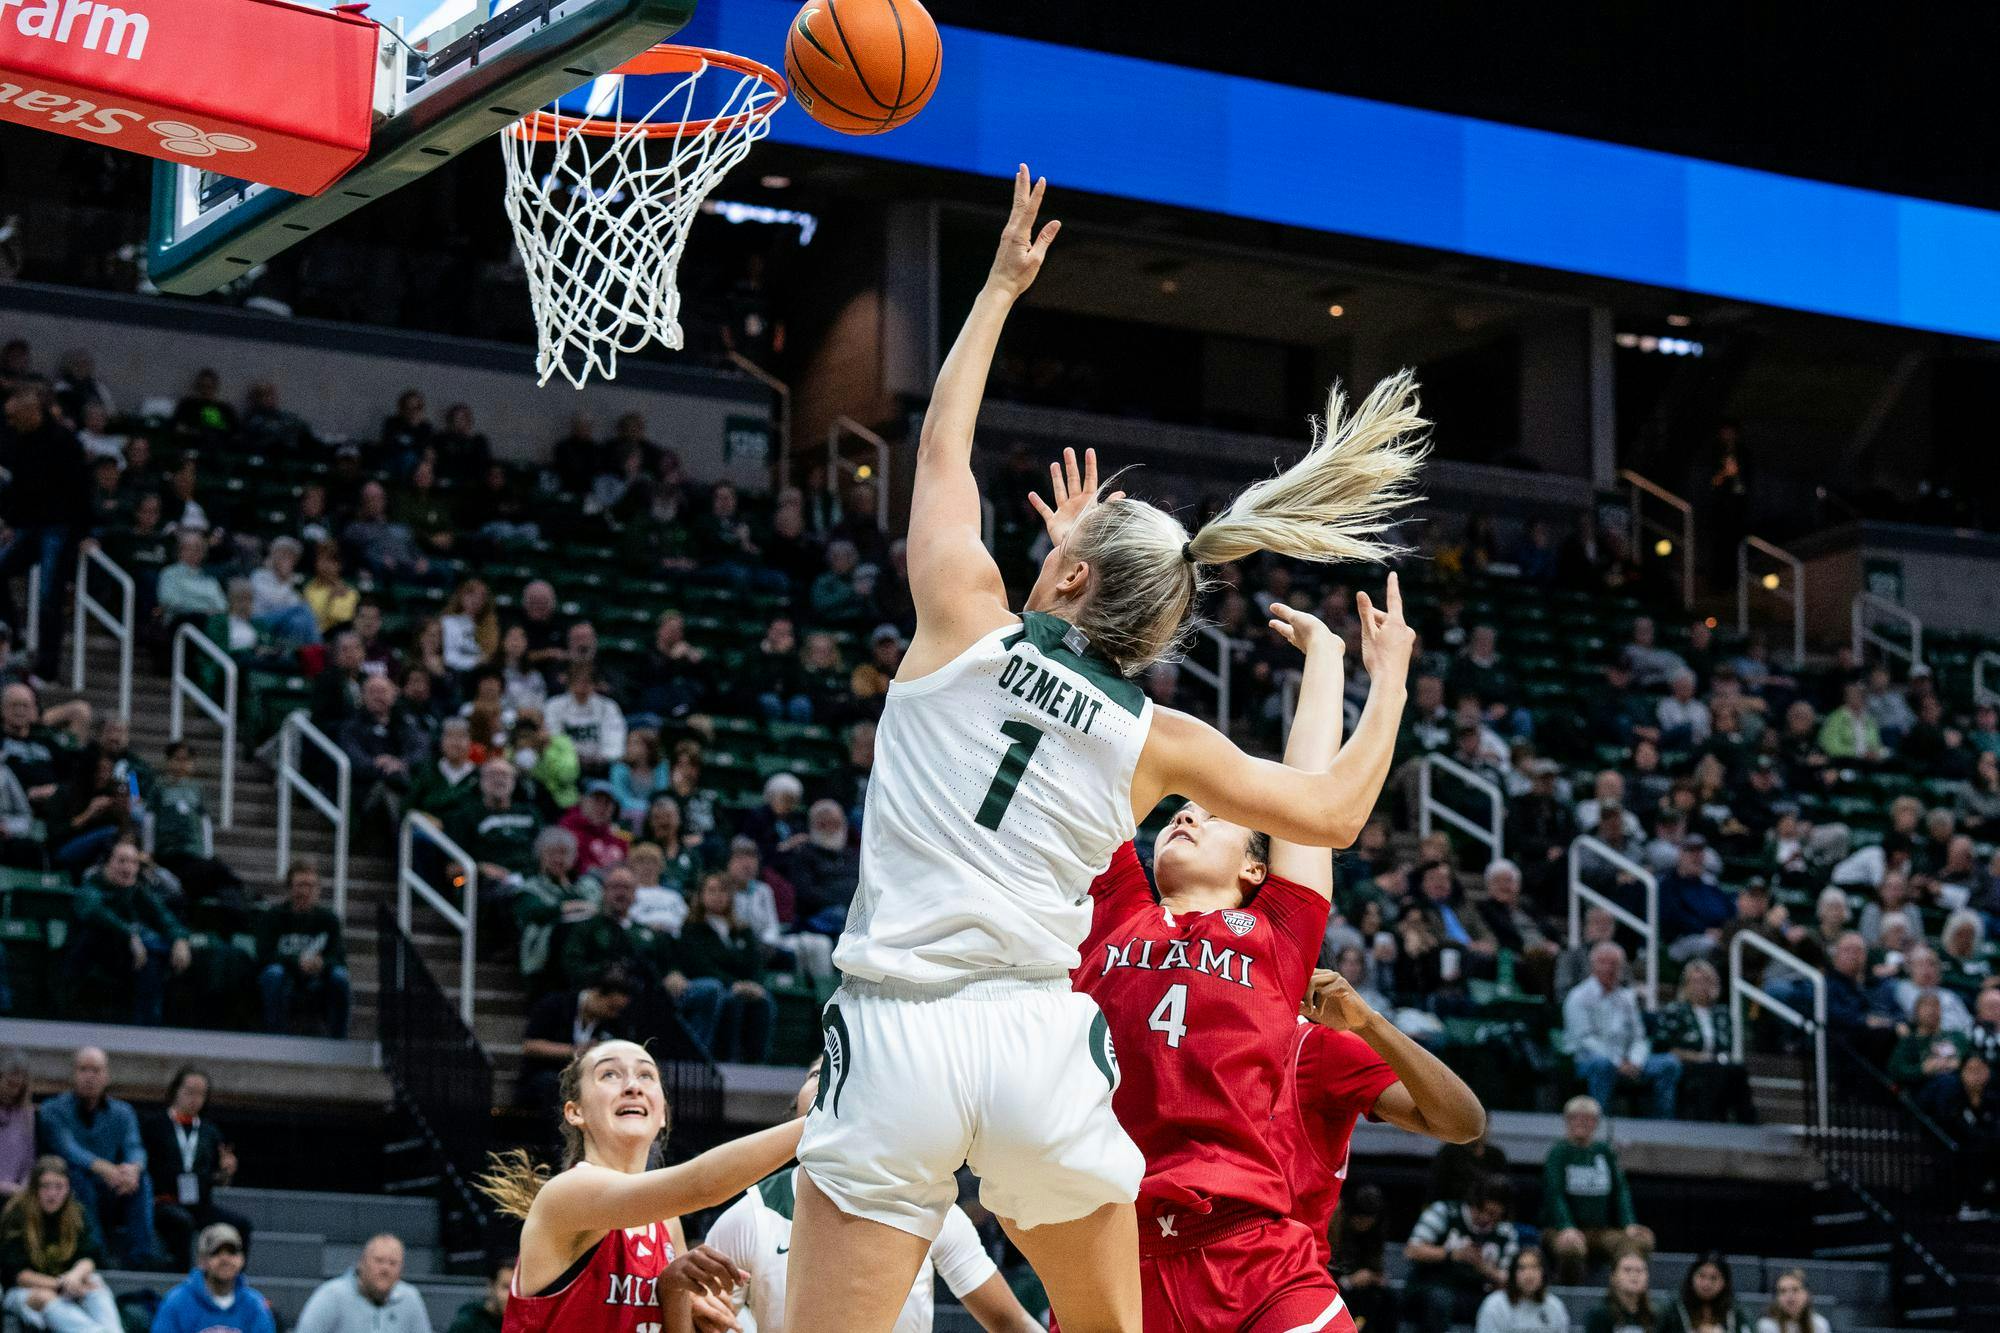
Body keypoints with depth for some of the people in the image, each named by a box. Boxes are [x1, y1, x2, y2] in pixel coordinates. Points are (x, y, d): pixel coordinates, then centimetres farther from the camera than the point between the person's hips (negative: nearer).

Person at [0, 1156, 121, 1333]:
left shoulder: (76, 1214, 5)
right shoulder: (15, 1217, -7)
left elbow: (89, 1258, -3)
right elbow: (16, 1272, -11)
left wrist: (75, 1275, -28)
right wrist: (59, 1285, -24)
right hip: (26, 1290, -4)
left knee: (96, 1284, -25)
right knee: (43, 1297, -36)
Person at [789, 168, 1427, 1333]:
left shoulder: (970, 621, 4)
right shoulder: (1158, 740, 8)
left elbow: (942, 446, 20)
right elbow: (1336, 812, 17)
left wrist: (1001, 287, 31)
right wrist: (1389, 679, 34)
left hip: (897, 1034, -2)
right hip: (1041, 1040, 2)